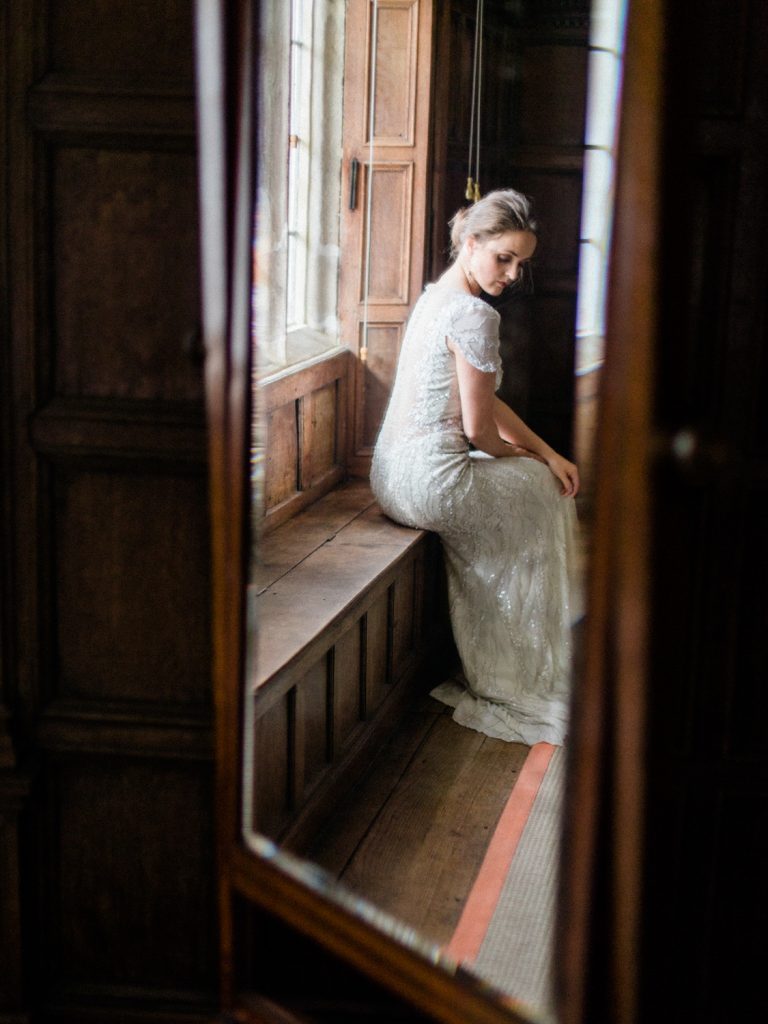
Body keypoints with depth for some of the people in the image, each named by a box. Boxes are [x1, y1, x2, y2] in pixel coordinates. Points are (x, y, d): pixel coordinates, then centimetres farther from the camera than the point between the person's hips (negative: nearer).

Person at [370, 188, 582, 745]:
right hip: (430, 482, -10)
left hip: (395, 473, 10)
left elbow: (483, 400, 18)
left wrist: (547, 453, 11)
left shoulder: (438, 296, 14)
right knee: (546, 493, 12)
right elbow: (479, 429, -16)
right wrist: (523, 457, 5)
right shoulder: (474, 315, -18)